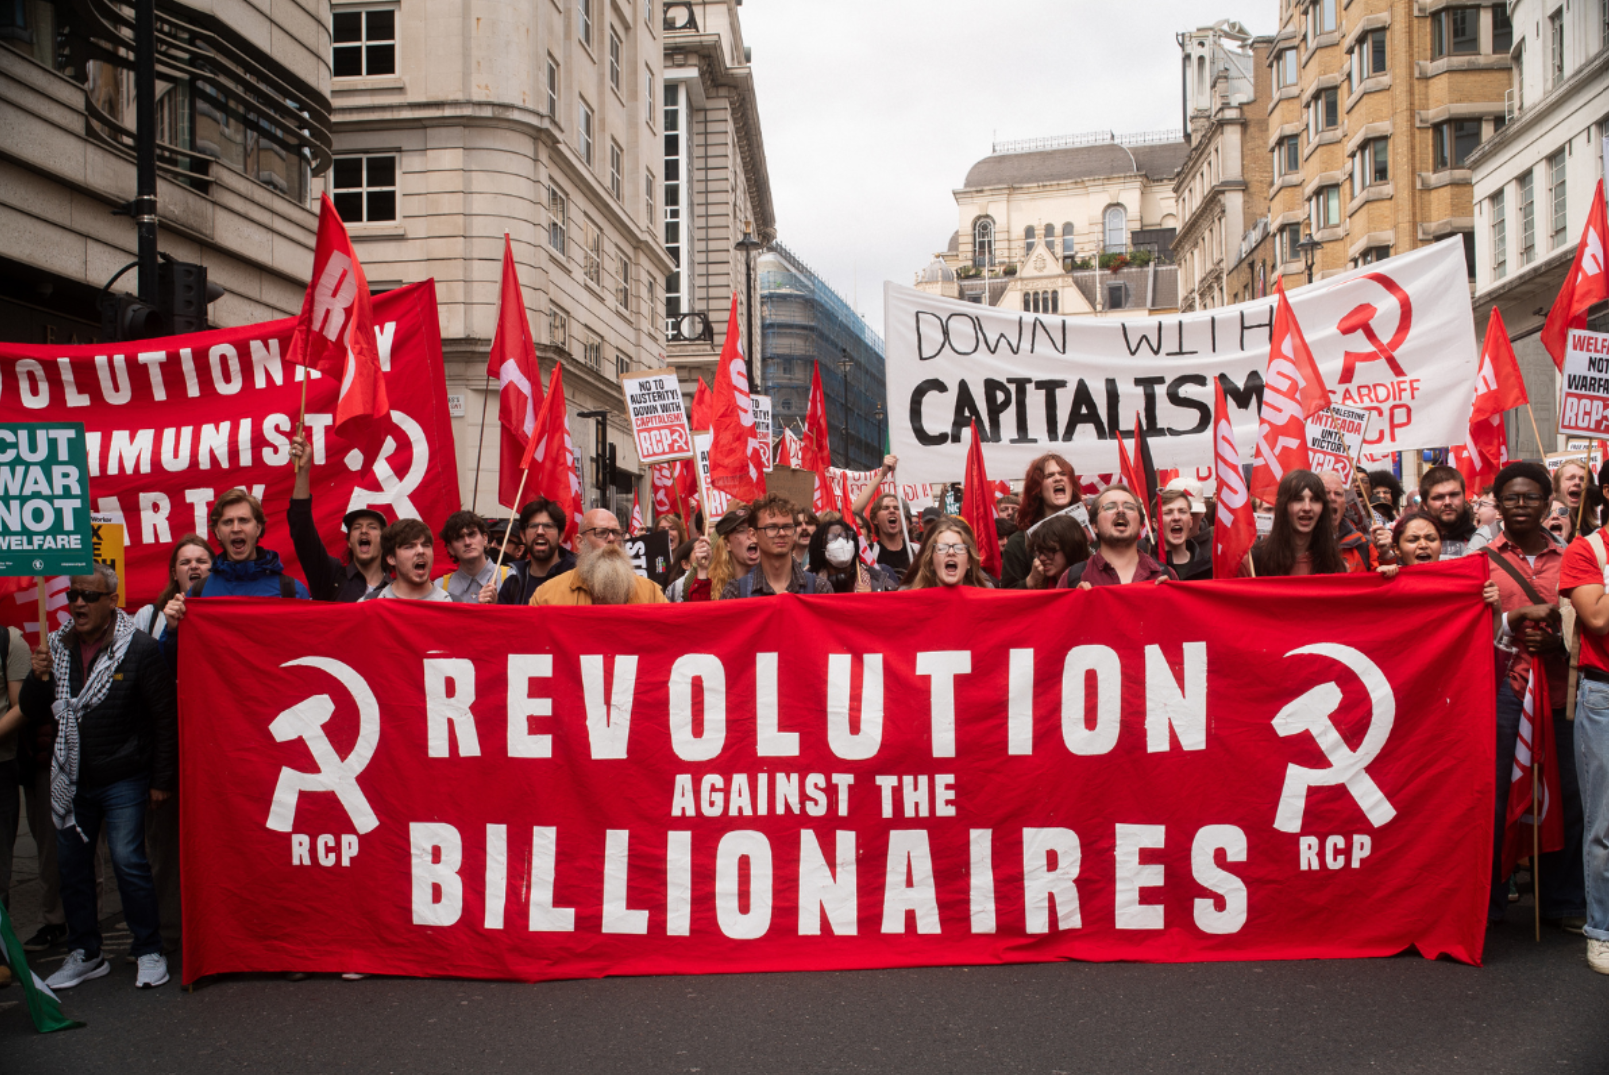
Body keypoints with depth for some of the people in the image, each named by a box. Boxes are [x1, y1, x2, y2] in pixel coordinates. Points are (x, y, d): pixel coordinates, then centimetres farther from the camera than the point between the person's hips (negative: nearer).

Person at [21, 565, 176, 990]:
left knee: (129, 862, -6)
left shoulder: (139, 648, -10)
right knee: (71, 864, 11)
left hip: (123, 781, -6)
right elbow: (32, 713, 11)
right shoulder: (56, 647, 5)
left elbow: (164, 719, -8)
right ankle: (85, 953, 25)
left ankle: (149, 951, 9)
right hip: (70, 779, 6)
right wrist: (39, 677, -10)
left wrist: (161, 781, -8)